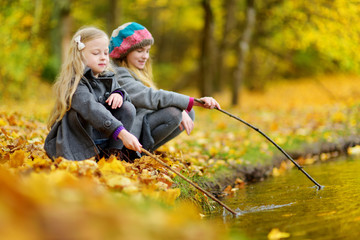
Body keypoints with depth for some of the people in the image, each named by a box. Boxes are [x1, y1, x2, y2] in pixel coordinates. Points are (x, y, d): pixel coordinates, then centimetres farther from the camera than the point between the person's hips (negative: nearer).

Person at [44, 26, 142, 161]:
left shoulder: (108, 78, 5)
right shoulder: (75, 84, -22)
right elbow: (93, 110, -37)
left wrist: (119, 94, -11)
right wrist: (122, 133, -49)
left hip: (103, 140, 7)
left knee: (128, 108, -9)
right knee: (79, 112, -33)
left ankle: (112, 153, -11)